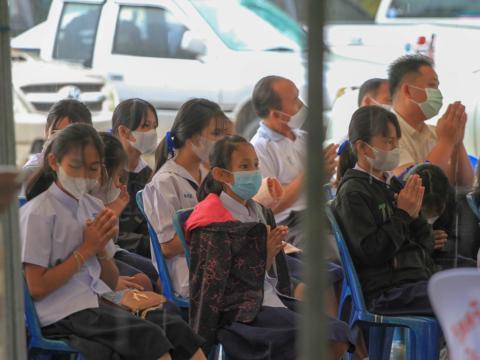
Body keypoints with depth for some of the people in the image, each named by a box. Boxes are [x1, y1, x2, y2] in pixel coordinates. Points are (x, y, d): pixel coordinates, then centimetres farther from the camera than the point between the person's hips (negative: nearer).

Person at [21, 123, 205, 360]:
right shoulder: (38, 213, -7)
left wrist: (101, 249, -4)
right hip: (64, 314, -7)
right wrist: (86, 249, -10)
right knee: (148, 336, -26)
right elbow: (36, 287, -14)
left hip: (100, 302, 7)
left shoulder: (94, 207, 14)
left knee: (175, 327, -16)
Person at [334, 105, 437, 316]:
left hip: (420, 280, 8)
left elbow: (426, 246, 21)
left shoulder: (393, 185, 19)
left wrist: (415, 216, 2)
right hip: (386, 293, -8)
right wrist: (403, 214, -7)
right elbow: (371, 252, -14)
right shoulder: (352, 192, -4)